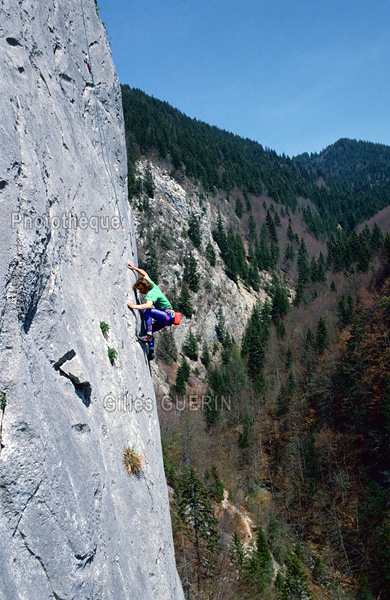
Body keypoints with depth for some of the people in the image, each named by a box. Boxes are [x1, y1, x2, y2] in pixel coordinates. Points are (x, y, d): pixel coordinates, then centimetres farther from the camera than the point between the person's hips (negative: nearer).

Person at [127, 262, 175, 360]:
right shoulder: (151, 285, 5)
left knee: (146, 311, -28)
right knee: (150, 329, 17)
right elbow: (144, 274, 24)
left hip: (168, 316, -10)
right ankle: (151, 351, 16)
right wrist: (134, 268, 19)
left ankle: (149, 336, -31)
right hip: (165, 318, 10)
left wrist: (134, 306, -41)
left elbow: (149, 305, -41)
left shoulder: (151, 294, -20)